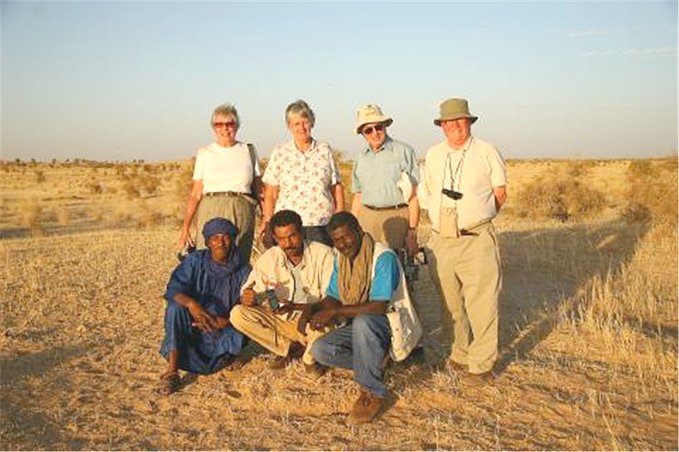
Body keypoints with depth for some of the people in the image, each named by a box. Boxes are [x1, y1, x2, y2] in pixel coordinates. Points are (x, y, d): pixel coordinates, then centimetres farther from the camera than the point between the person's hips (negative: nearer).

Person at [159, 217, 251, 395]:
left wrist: (222, 322, -31)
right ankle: (172, 371, -26)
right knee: (175, 307, -28)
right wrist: (191, 303, -40)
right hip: (191, 326, 1)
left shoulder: (243, 270, -7)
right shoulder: (195, 261, -7)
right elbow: (173, 289, -18)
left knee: (238, 336, -32)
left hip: (223, 329, -1)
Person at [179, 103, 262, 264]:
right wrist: (185, 227, -2)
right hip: (211, 214, 0)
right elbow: (195, 194, 6)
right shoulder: (204, 153, 8)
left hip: (242, 214, 0)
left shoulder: (249, 151, 9)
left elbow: (258, 189, 10)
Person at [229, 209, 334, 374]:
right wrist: (248, 298, -29)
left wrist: (298, 306, -33)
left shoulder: (323, 254, -13)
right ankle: (286, 347, 0)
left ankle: (310, 357, -3)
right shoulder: (269, 258, -3)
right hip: (280, 321, 3)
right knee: (238, 315, -18)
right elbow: (249, 295, -3)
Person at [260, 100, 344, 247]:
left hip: (322, 224, 1)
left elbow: (336, 187, 11)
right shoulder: (280, 153, 7)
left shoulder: (325, 150, 9)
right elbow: (270, 193, 6)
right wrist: (267, 221, -1)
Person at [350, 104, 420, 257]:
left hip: (397, 219, -4)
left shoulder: (404, 151, 0)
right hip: (367, 220, 4)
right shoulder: (361, 157, 15)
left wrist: (412, 231, -10)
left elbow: (414, 196, -4)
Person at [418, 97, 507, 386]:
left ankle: (481, 365, 6)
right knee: (450, 304, 12)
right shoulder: (433, 155, 13)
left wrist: (477, 218, 2)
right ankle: (460, 354, 28)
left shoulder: (487, 152, 3)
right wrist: (442, 217, 8)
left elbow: (500, 193, 6)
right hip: (441, 241, 4)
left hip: (477, 240, -4)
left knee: (481, 304, -5)